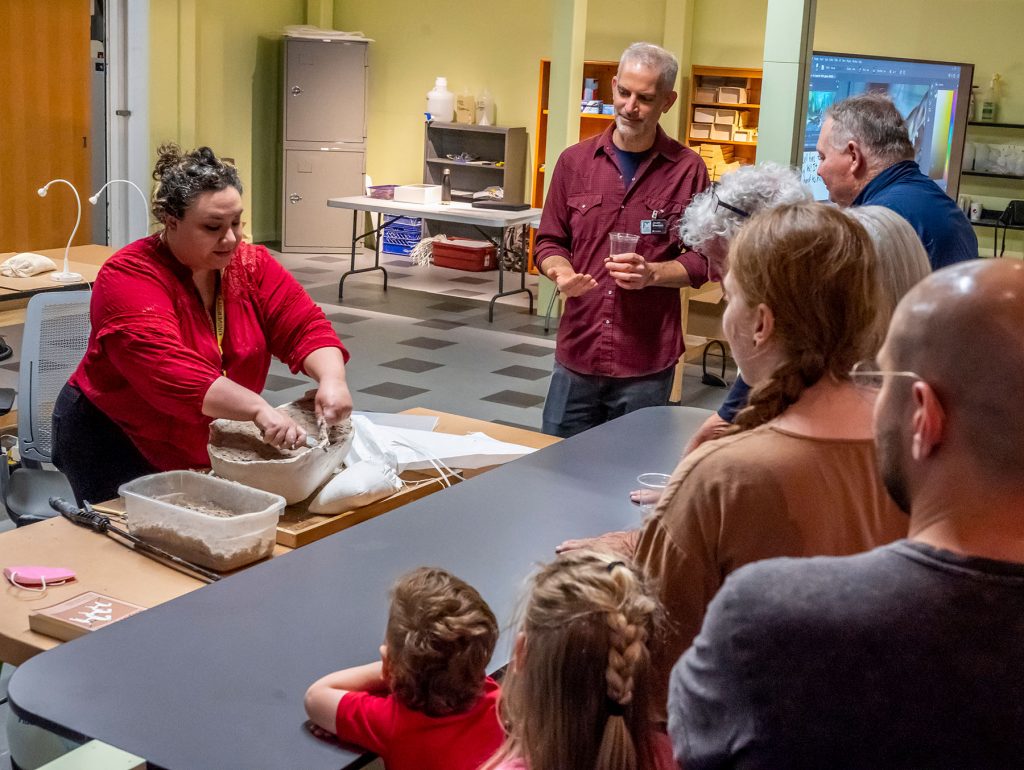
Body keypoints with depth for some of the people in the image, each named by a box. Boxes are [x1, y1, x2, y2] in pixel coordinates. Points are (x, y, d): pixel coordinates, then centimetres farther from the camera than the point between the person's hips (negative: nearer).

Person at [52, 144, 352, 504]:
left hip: (210, 446, 5)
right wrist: (258, 408, -46)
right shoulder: (129, 277, -23)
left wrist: (332, 379, -30)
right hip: (116, 445, -5)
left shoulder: (253, 265, -5)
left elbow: (306, 327, -9)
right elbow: (169, 371, -36)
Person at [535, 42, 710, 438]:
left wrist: (652, 273, -17)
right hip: (576, 353, 3)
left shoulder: (687, 169, -3)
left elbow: (702, 260, 0)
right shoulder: (576, 161, 6)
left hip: (647, 364, -2)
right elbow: (549, 242, 12)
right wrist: (562, 272, -9)